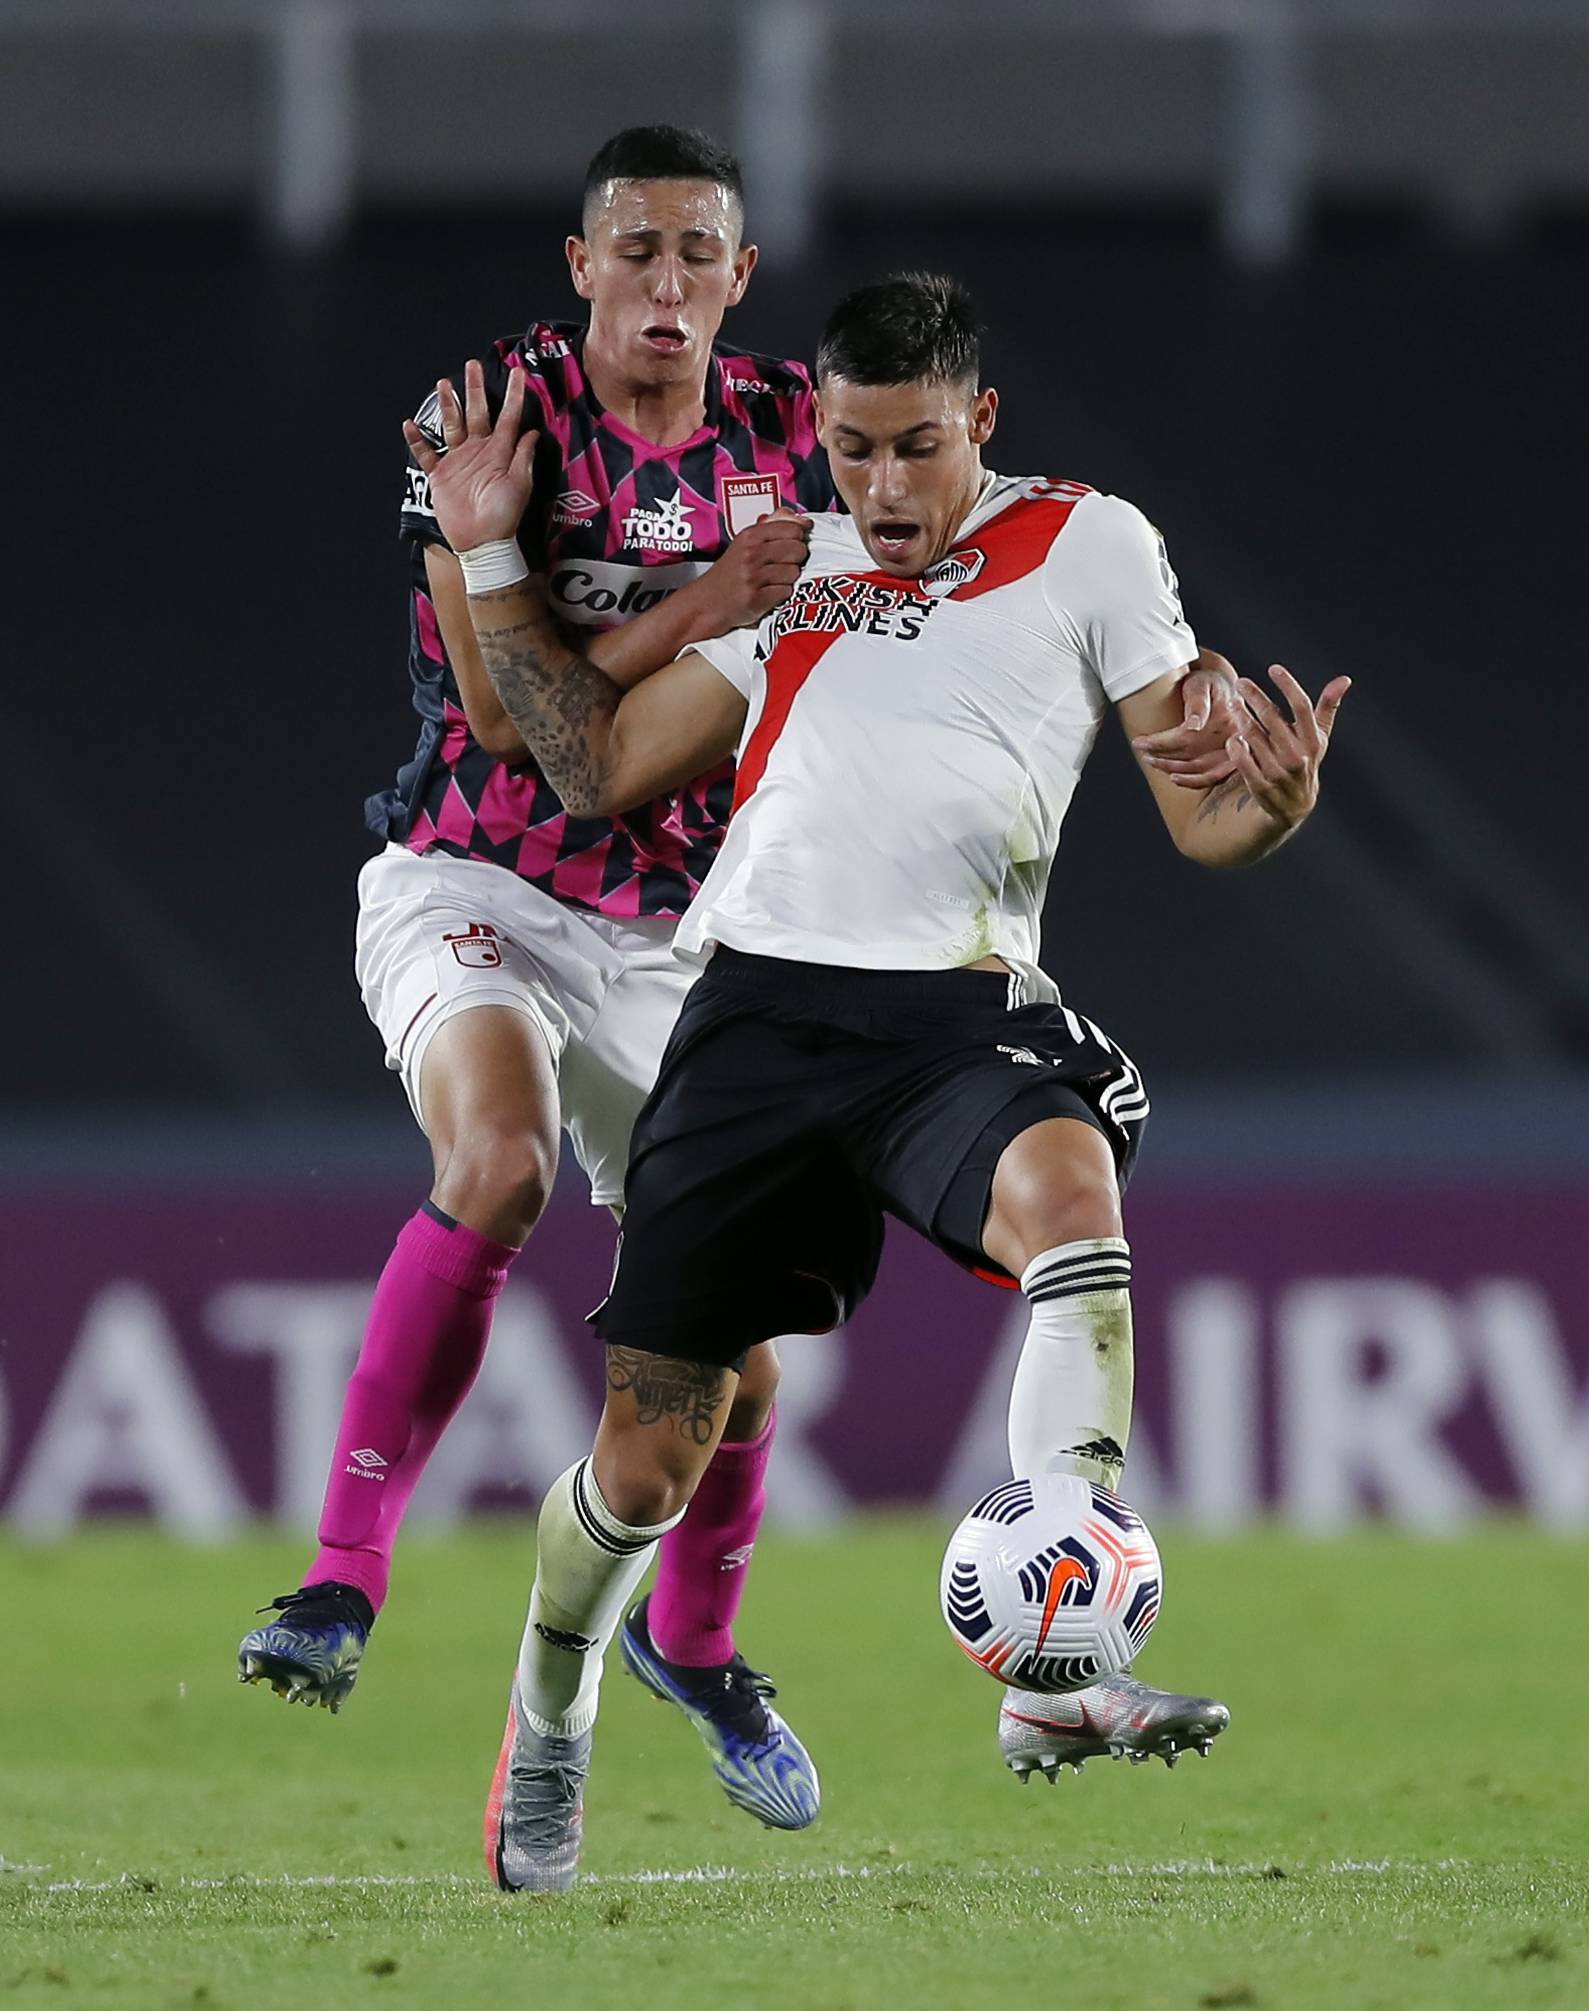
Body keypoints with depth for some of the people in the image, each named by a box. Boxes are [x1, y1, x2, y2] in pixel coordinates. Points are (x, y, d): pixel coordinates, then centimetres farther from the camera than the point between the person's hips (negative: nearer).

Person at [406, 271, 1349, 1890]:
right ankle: (546, 1734, 31)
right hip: (757, 1008, 2)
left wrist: (1271, 798, -17)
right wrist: (489, 558, 17)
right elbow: (596, 765, 22)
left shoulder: (1085, 546, 10)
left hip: (951, 1010, -2)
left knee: (1067, 1184, -38)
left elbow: (1203, 818, 6)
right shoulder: (789, 573, 18)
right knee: (645, 1464, 2)